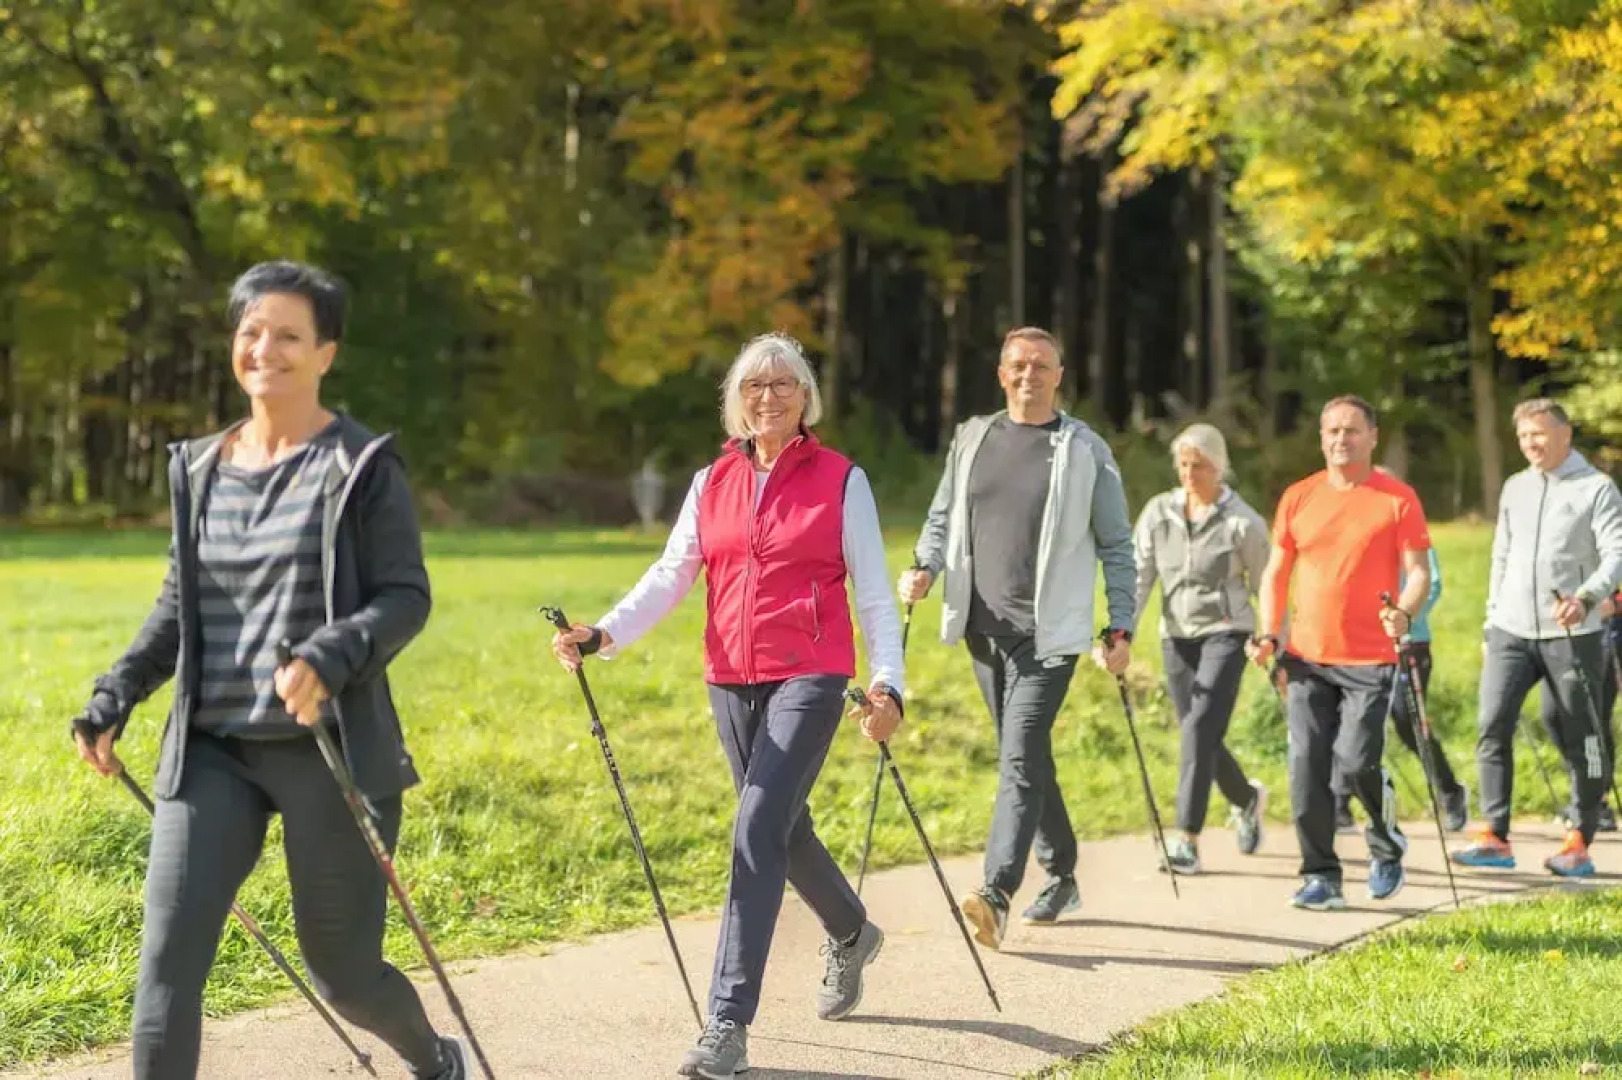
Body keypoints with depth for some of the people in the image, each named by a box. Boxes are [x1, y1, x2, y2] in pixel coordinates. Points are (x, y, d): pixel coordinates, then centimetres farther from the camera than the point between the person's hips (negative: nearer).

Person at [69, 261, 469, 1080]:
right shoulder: (200, 468, 11)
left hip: (328, 750, -4)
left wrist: (330, 658, -27)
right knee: (166, 968, -8)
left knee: (342, 972, 7)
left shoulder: (361, 466, -4)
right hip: (211, 752, 4)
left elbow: (406, 597, -9)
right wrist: (115, 697, 5)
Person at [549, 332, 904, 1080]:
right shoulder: (712, 483, 9)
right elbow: (670, 576, 3)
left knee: (757, 831, -16)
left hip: (809, 676, -5)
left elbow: (872, 591, -3)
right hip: (731, 679, 5)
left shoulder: (840, 480, -1)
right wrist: (604, 634, -12)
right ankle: (850, 935, 47)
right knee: (783, 826, 16)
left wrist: (887, 682, -14)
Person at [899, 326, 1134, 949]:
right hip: (985, 628, 5)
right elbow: (943, 517, 18)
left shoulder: (1085, 451, 0)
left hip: (1048, 632, -5)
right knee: (1026, 757, 14)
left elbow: (1116, 546, 2)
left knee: (1020, 757, -16)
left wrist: (1120, 629, -4)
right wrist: (925, 568, -2)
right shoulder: (972, 439, 11)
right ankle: (1061, 877, 29)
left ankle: (996, 894, -24)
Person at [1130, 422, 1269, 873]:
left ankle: (1188, 841, -15)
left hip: (1224, 632, -5)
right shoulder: (1158, 512, 4)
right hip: (1176, 635, 5)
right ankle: (1248, 798, 42)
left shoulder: (1242, 521, -5)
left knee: (1200, 728, -17)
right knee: (1201, 737, 13)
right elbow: (1138, 576, 0)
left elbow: (1266, 587, 2)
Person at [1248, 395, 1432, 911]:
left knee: (1355, 761, -11)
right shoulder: (1298, 498, 9)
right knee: (1307, 768, -1)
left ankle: (1387, 845, 19)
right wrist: (1270, 635, 3)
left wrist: (1404, 613, -24)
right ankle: (1320, 877, 8)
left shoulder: (1397, 499, -1)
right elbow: (1276, 571, 15)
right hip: (1307, 658, 4)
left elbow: (1419, 570, -4)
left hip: (1370, 659, -4)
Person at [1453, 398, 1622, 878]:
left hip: (1572, 636, -4)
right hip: (1511, 633, 4)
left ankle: (1580, 843, 12)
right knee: (1493, 726, -9)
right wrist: (1490, 625, 17)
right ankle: (1495, 837, -8)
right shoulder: (1514, 488, 14)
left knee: (1580, 740, 3)